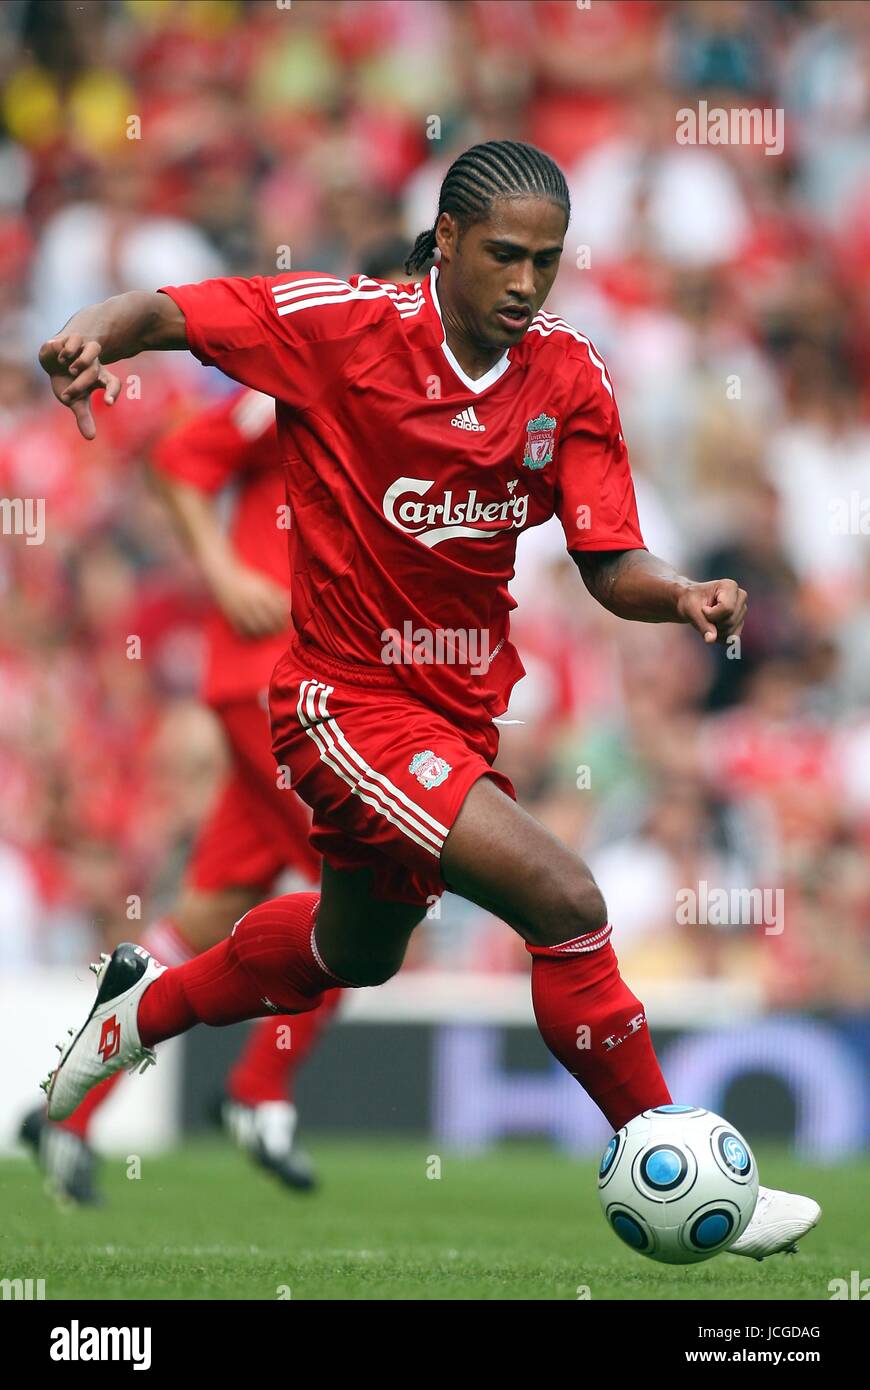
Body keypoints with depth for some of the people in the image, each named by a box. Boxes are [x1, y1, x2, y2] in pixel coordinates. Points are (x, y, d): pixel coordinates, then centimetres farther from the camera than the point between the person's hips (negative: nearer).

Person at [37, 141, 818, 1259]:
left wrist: (685, 597, -29)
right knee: (565, 901, -22)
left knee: (358, 950, 30)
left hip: (463, 705, 7)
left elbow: (611, 567, -7)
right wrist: (96, 332, -34)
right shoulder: (344, 326, -17)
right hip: (349, 698, -7)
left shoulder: (570, 377, -6)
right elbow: (167, 314, -11)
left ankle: (146, 1003, 56)